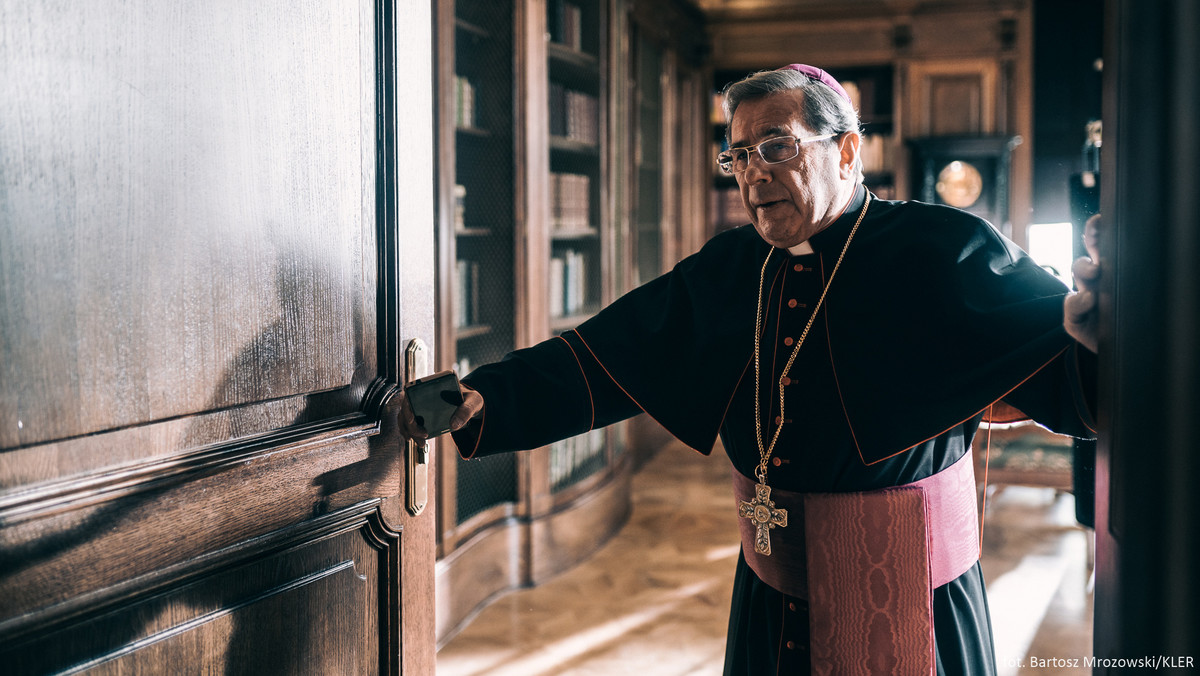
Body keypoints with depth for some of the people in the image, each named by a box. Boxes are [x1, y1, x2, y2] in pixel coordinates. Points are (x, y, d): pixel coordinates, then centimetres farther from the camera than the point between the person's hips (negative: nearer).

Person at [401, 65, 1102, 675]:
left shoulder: (943, 251, -12)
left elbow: (1052, 354, -22)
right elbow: (603, 357, 2)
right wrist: (484, 399, -11)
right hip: (771, 592, 5)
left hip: (907, 602, -4)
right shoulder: (727, 270, 2)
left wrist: (1091, 340, -46)